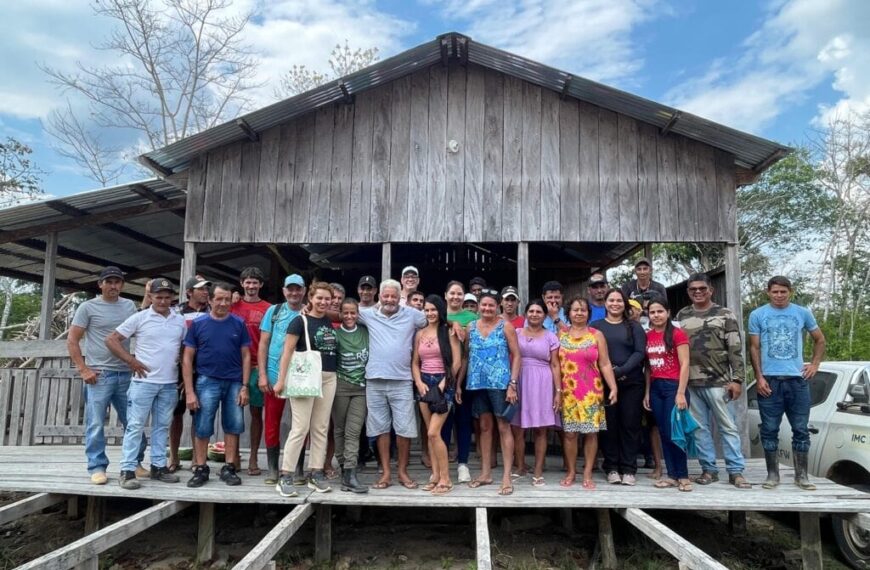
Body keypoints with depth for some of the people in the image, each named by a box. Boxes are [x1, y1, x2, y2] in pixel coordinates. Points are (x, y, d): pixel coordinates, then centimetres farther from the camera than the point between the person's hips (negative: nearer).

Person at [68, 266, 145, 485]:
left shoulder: (129, 306, 11)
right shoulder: (88, 307, -1)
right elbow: (72, 340, -2)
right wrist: (83, 369, -8)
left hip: (126, 374, 4)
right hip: (99, 374, -4)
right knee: (96, 424, 1)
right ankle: (97, 467, 12)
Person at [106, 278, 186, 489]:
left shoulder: (180, 320, 8)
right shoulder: (139, 318, -3)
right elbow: (112, 340, -3)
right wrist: (131, 361, -8)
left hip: (170, 383, 4)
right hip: (144, 381, -4)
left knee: (162, 426, 11)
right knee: (135, 425, -1)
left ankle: (158, 466, 20)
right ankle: (128, 470, 5)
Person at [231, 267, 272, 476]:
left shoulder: (267, 308, 1)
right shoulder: (233, 305, 7)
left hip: (256, 367, -2)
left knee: (256, 411, 4)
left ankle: (253, 458, 12)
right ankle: (234, 455, 19)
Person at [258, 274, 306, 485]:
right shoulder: (274, 311, 3)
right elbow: (263, 344, 3)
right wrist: (262, 374, -4)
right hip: (275, 376, 0)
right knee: (272, 422, 6)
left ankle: (298, 467, 18)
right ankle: (272, 468, 19)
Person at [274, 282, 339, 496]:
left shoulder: (329, 322, 12)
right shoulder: (300, 321, -4)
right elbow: (287, 351, -8)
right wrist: (281, 380, -14)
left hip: (328, 379, 6)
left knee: (321, 428, 8)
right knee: (300, 428, -7)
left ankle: (316, 474, 16)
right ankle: (285, 476, 0)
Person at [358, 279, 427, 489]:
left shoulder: (411, 314, 3)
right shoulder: (369, 314, 6)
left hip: (402, 381, -1)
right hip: (375, 381, 2)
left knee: (404, 429, 3)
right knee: (380, 428, 9)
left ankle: (403, 471, 19)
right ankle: (385, 472, 20)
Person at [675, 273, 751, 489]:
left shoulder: (725, 315, 3)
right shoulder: (682, 316, 11)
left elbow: (736, 350, 0)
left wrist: (737, 379, -7)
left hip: (718, 382, -3)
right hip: (691, 383, 3)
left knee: (728, 427, 1)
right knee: (699, 428, 8)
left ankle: (736, 471, 9)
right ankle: (708, 469, 17)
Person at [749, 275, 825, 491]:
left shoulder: (803, 313, 7)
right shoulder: (757, 315, 2)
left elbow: (820, 340, 19)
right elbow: (754, 348, 1)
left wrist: (815, 364, 6)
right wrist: (759, 377, -6)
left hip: (797, 379, 2)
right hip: (769, 379, -1)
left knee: (800, 429, 6)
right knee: (770, 429, 3)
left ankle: (802, 475, 16)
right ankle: (772, 474, 13)